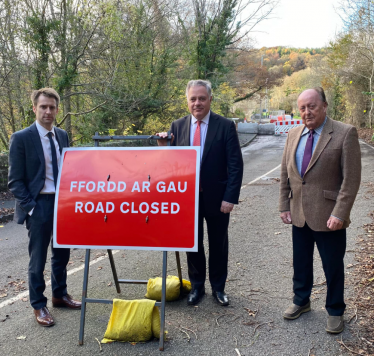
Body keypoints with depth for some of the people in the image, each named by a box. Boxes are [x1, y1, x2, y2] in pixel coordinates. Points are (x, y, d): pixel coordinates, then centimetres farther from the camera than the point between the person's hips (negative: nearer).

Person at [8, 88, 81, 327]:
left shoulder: (63, 136, 7)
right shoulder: (21, 138, -10)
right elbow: (15, 181, -10)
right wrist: (31, 206, -16)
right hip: (38, 205, -5)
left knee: (62, 253, 16)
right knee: (38, 259, 6)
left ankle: (60, 295, 35)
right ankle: (39, 306, 22)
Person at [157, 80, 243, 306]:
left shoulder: (226, 126, -6)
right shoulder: (178, 126, 3)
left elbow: (235, 165, -8)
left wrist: (230, 197, -13)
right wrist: (164, 147, -15)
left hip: (216, 197, -2)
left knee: (218, 245, 13)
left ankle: (218, 287, 31)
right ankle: (197, 286, 32)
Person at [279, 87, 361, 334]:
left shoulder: (345, 133, -11)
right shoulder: (294, 134, 6)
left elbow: (352, 178, -14)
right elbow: (285, 173, 10)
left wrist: (339, 214, -18)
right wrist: (284, 206, 5)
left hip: (328, 216, -5)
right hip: (299, 214, 5)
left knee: (333, 266, 11)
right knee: (301, 262, 19)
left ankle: (335, 311, 31)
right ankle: (301, 301, 40)